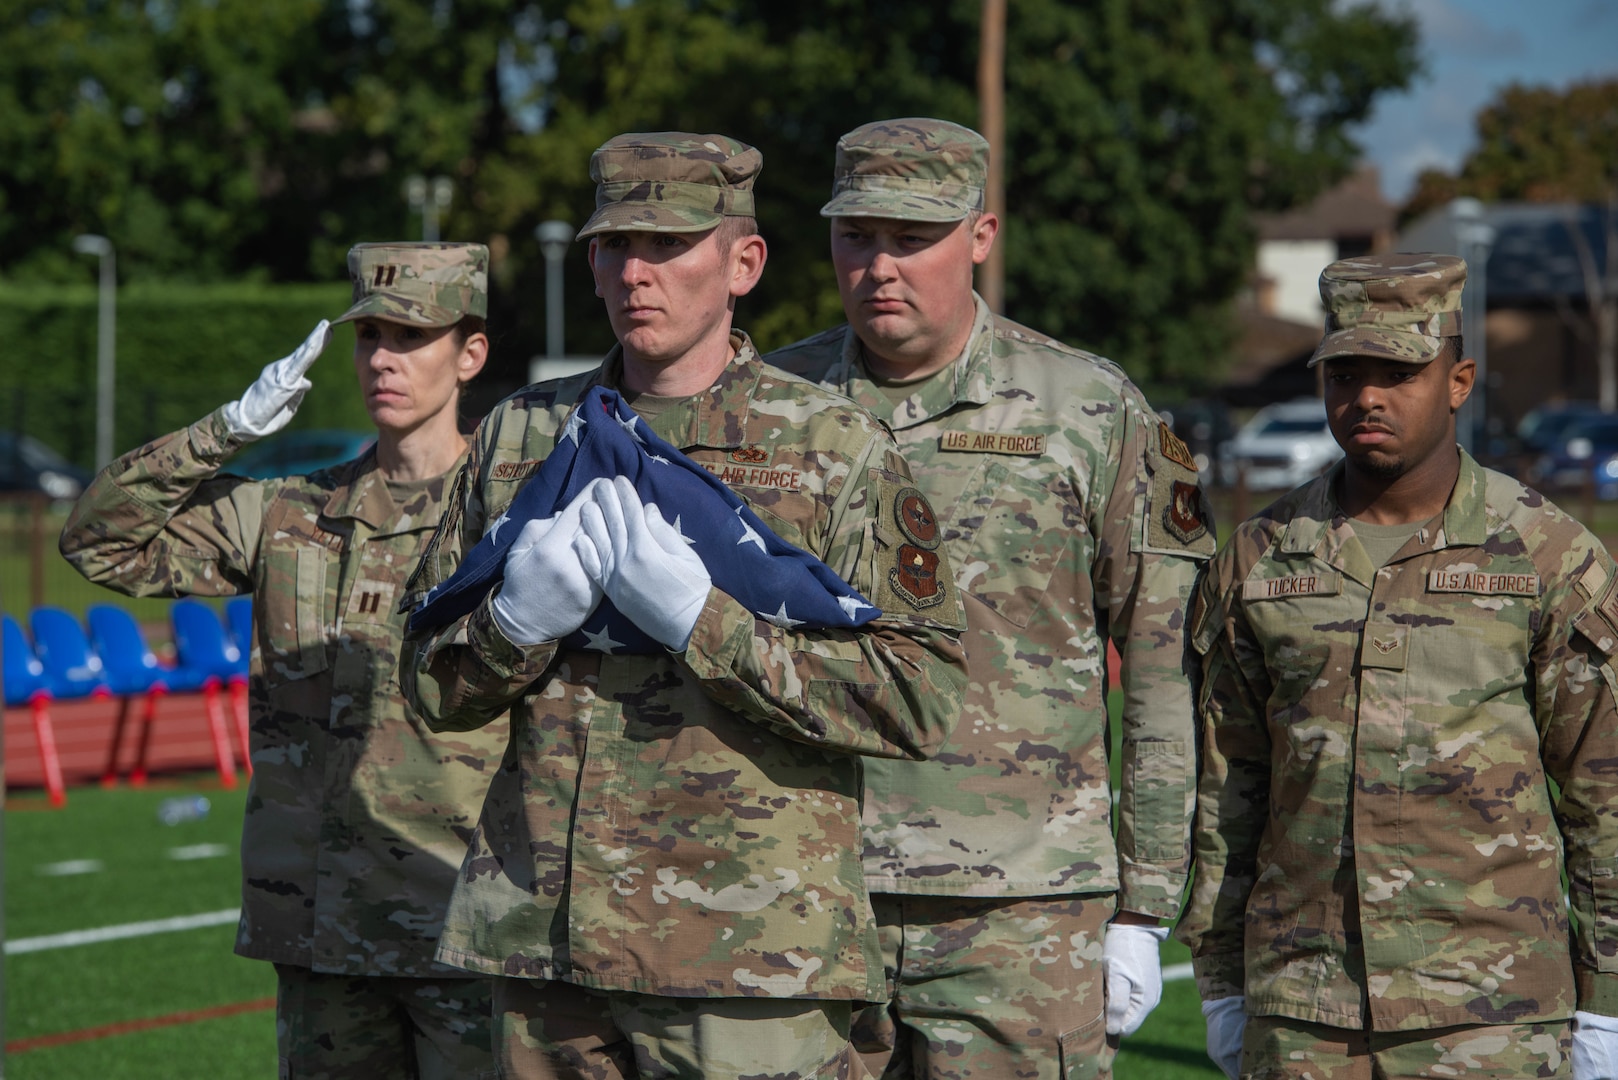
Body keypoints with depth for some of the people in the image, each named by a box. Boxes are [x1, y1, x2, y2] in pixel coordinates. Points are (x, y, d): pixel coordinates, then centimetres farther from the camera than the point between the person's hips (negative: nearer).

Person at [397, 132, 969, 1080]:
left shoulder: (836, 450, -1)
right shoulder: (522, 435, 12)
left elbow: (920, 699, -10)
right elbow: (433, 682, 14)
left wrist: (701, 618, -17)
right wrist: (519, 619, -9)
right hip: (544, 935, 4)